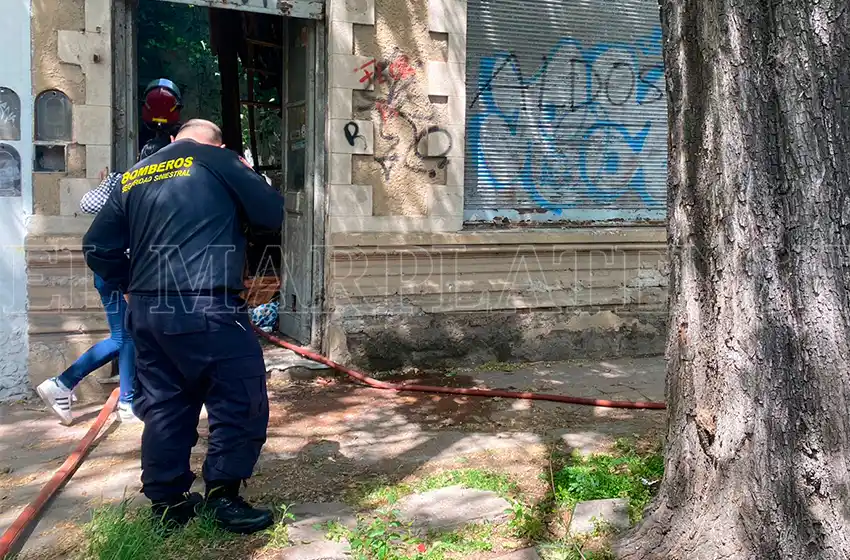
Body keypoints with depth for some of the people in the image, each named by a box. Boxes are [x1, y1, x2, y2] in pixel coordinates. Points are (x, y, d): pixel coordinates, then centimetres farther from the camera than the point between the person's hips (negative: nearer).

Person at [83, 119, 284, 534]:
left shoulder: (134, 177, 17)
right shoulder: (219, 162, 1)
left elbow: (98, 247, 14)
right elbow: (272, 214, 4)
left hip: (147, 312, 7)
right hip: (207, 309, -7)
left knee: (165, 406, 15)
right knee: (241, 400, 4)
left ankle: (166, 501, 22)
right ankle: (222, 496, 6)